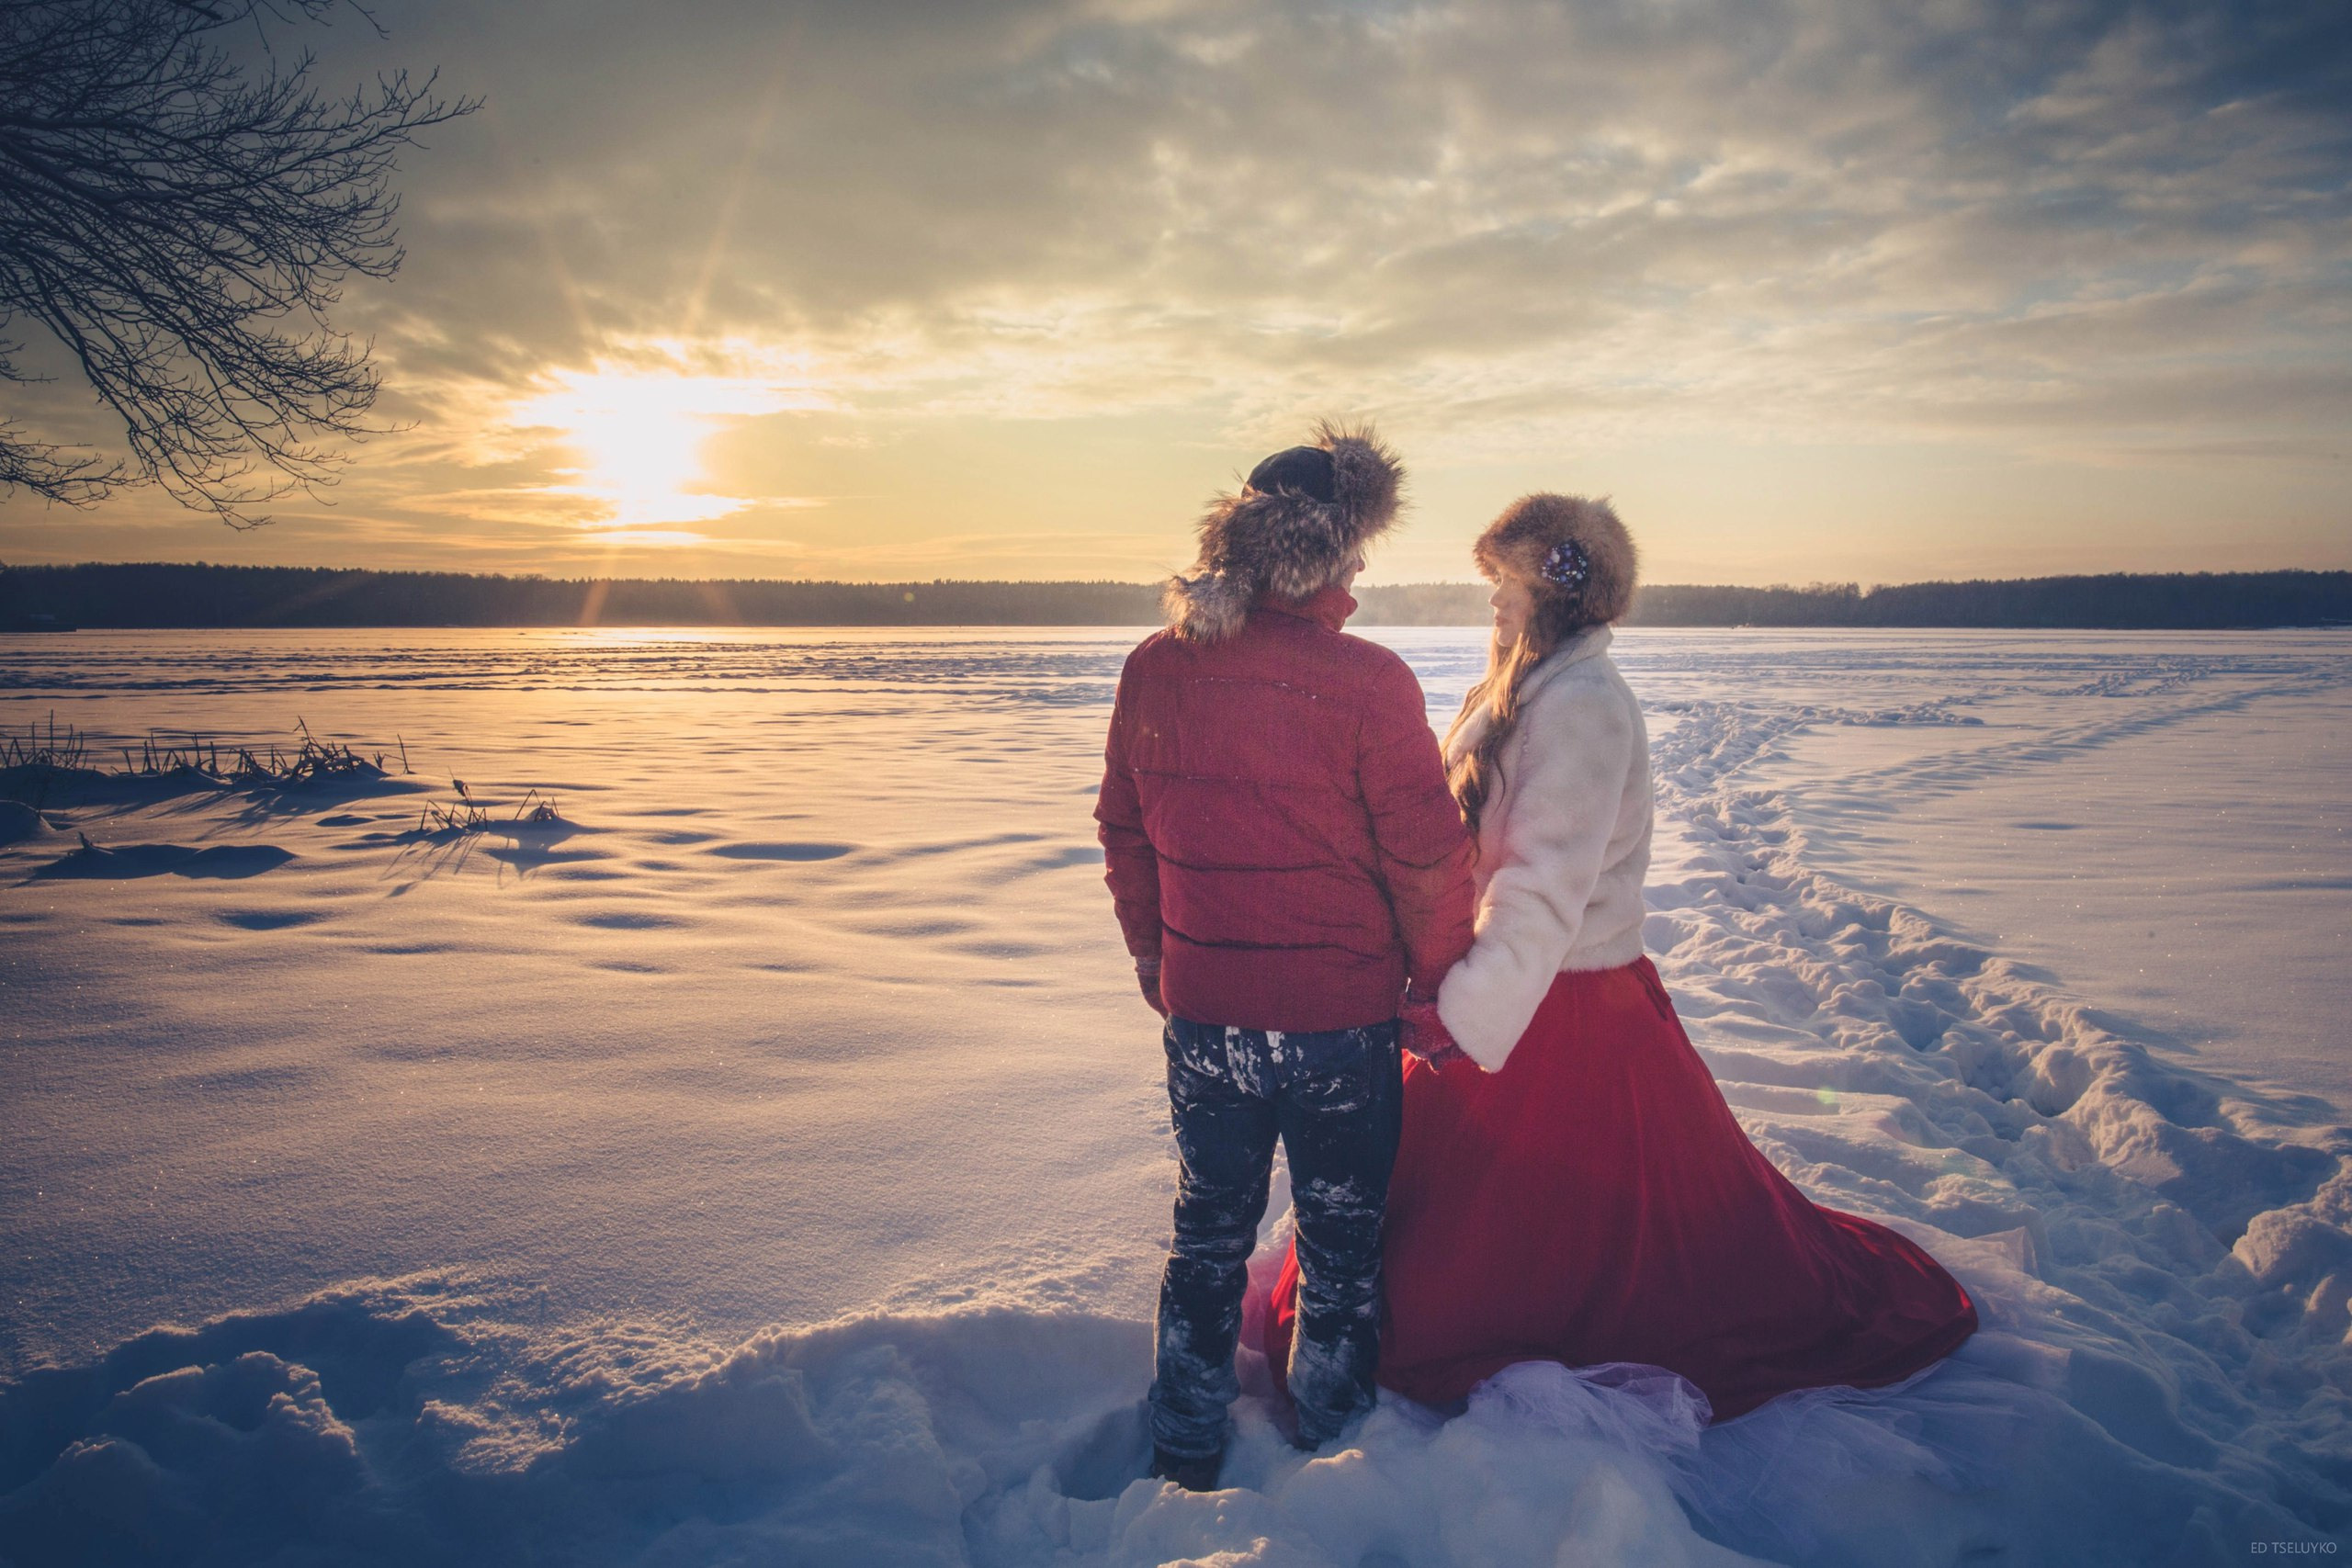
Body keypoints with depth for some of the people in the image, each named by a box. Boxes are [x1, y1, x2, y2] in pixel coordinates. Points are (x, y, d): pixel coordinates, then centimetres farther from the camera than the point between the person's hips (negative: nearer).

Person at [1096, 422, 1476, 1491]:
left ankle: (1185, 1462, 36)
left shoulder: (1153, 671, -5)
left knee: (1208, 1237, 22)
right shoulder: (1368, 682, -19)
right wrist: (1444, 982, 5)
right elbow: (1427, 859, -12)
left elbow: (1124, 838, 5)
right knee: (1341, 1250, 18)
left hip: (1202, 1015, 4)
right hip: (1341, 1022, -4)